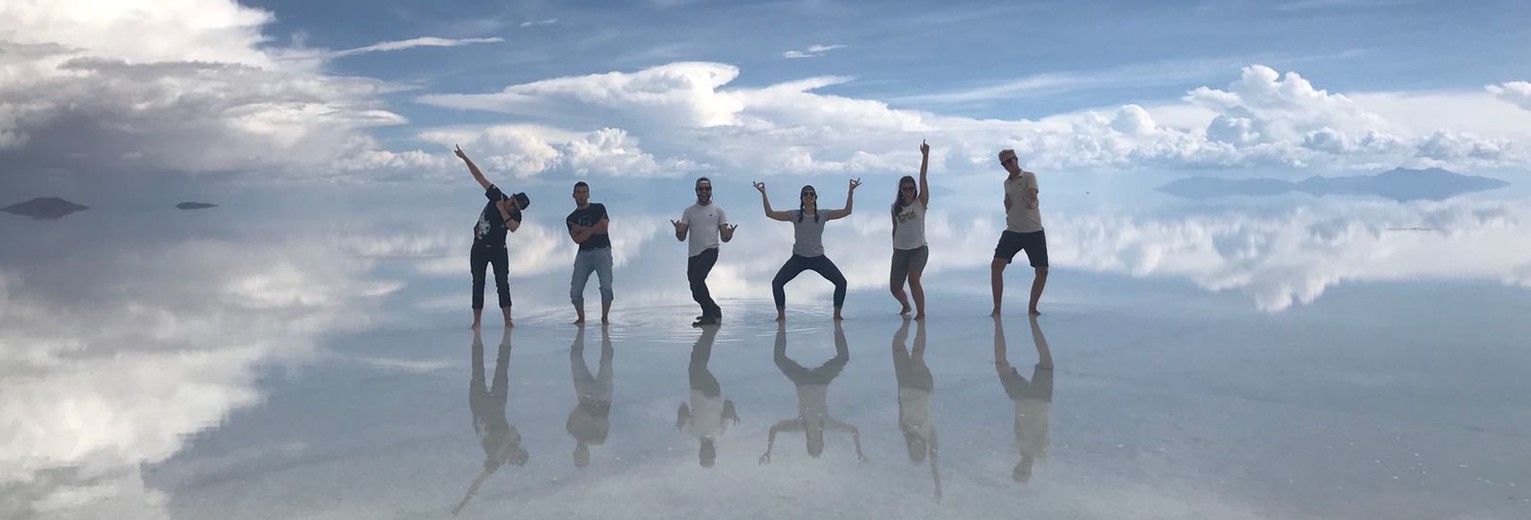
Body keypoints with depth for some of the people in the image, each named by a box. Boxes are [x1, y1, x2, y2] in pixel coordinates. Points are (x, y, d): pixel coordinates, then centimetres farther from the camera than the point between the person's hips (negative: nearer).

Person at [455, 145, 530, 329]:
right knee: (478, 285, 2)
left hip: (498, 250, -1)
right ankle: (476, 321, 4)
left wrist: (501, 209, -30)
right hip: (479, 247, 1)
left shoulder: (516, 216, -12)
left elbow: (512, 227, -35)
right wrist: (465, 158, -12)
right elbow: (479, 176, -11)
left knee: (503, 284, -4)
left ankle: (508, 321, -3)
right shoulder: (497, 195, -11)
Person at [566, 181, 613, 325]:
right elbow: (577, 239, -3)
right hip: (584, 254, 3)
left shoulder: (599, 208, 7)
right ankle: (581, 318, 11)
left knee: (606, 286, -19)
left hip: (602, 251, -3)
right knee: (575, 290, -7)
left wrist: (582, 229, -3)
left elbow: (604, 229, -7)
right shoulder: (571, 219, 13)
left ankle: (605, 317, -5)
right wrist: (594, 228, -12)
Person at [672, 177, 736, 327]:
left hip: (710, 251, -4)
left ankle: (709, 314, -18)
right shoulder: (689, 211, 12)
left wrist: (729, 234, -19)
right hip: (693, 254, 4)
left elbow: (724, 238, 5)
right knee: (696, 289, 6)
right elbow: (681, 238, 7)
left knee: (696, 278, -27)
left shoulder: (718, 211, 7)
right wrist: (678, 231, -16)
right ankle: (714, 311, 31)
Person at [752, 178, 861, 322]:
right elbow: (770, 213, -6)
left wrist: (851, 192, -16)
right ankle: (781, 315, -1)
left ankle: (837, 315, 4)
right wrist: (763, 194, -13)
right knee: (777, 282, -15)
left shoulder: (823, 215, -1)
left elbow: (846, 212, -7)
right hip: (798, 258, 0)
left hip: (818, 258, 0)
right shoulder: (795, 215, -2)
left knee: (841, 282, -12)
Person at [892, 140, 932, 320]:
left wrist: (925, 155, -19)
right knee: (895, 287, 5)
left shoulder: (920, 203, -2)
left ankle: (921, 312, -12)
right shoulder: (896, 208, 7)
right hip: (900, 250, 4)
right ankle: (905, 306, 38)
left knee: (913, 278, -27)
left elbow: (923, 178, -11)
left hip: (919, 249, -4)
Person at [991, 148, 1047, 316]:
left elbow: (1033, 194, -25)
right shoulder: (1007, 183, 13)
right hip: (1012, 231, 4)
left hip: (1034, 232, -4)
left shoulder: (1029, 176, -4)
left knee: (1042, 271, -3)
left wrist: (1032, 202, -48)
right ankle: (996, 308, -4)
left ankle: (1032, 308, 17)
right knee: (996, 265, -11)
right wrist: (1007, 202, 2)